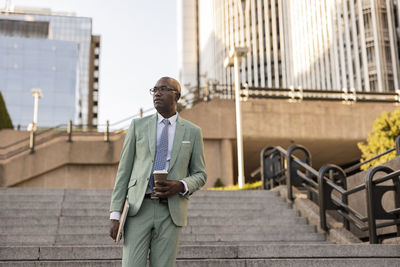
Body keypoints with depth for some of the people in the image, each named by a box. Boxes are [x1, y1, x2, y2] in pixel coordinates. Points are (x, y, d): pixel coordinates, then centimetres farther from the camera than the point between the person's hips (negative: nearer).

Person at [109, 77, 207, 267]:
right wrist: (115, 214, -1)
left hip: (171, 211, 1)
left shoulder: (192, 132, 8)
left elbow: (200, 175, 11)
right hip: (139, 208, 0)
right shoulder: (138, 126, 8)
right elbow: (124, 171, 6)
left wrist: (181, 186, -12)